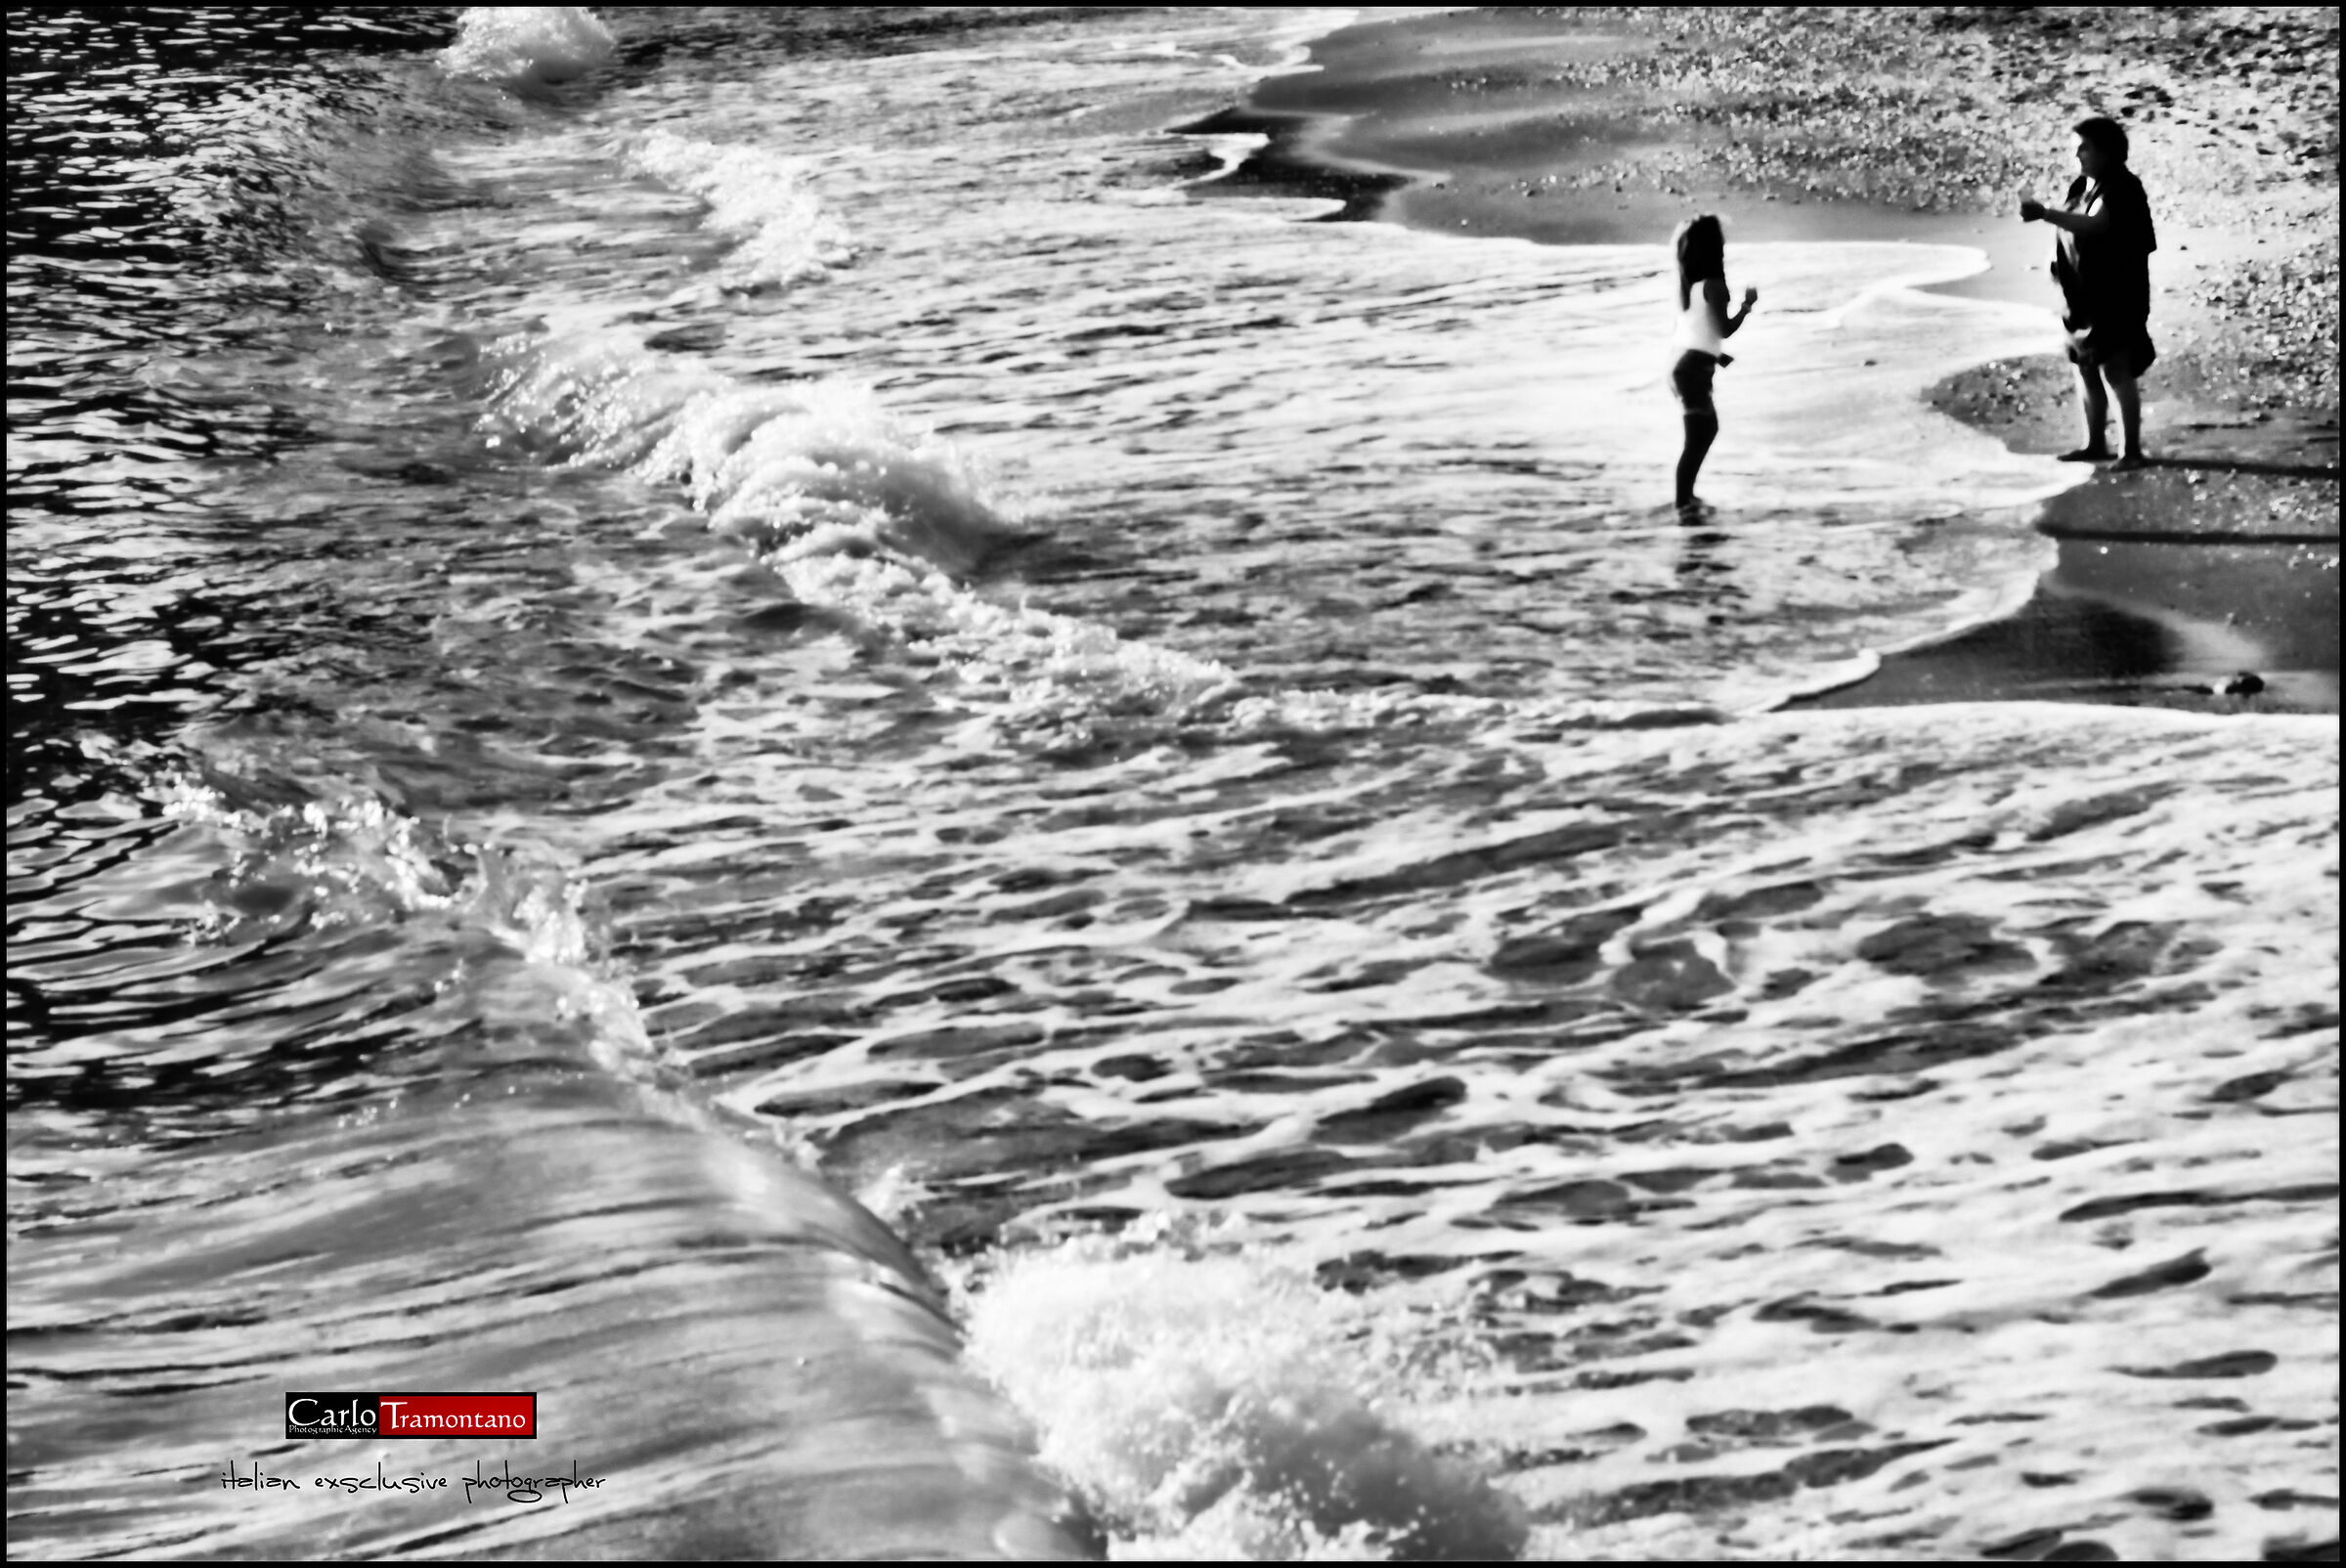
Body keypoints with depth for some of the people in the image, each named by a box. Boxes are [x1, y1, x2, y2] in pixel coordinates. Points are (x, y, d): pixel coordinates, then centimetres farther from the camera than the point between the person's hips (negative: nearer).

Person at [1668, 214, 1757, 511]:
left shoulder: (1689, 283, 12)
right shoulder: (1713, 285, -13)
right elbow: (1725, 329, -15)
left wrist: (1719, 355, 26)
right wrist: (1748, 304, -1)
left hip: (1685, 364, 9)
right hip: (1695, 368, -9)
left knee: (1707, 429, 21)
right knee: (1697, 437, -5)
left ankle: (1687, 496, 26)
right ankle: (1684, 504, -5)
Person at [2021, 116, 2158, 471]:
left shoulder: (2121, 189, -16)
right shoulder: (2081, 186, 11)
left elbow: (2094, 225, -32)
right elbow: (2071, 229, 20)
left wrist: (2045, 213, -38)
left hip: (2114, 298, -9)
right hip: (2081, 295, 9)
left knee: (2117, 371, -8)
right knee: (2085, 369, 14)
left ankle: (2131, 450, -4)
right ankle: (2095, 443, 25)